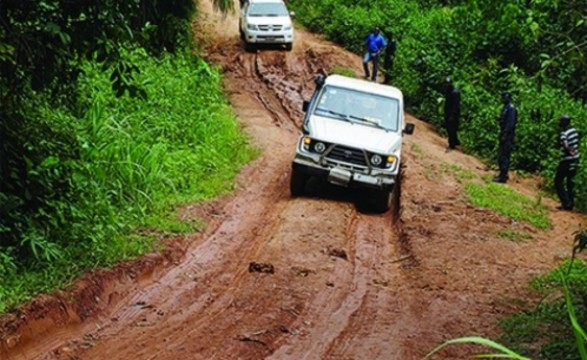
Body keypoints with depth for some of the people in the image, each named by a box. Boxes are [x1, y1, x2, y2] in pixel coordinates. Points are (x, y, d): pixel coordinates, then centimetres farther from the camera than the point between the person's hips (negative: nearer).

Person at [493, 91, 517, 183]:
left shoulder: (511, 108, -15)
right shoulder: (506, 107, 15)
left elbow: (510, 123, -20)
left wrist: (505, 135, -21)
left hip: (507, 135, -10)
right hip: (504, 134, 10)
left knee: (503, 156, -10)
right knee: (502, 155, 15)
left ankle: (503, 176, -8)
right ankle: (503, 174, 23)